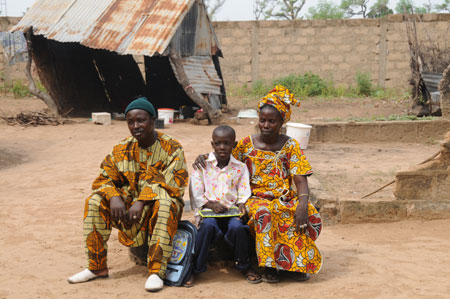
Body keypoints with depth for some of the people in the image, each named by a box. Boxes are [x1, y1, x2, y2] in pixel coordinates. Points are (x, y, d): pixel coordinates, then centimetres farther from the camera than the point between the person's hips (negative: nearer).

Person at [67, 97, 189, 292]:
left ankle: (156, 272, -36)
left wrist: (142, 201, -34)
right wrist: (114, 197, -24)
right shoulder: (122, 149, 3)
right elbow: (104, 179, 0)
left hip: (159, 204, -4)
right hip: (129, 204, 4)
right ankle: (97, 267, -10)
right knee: (95, 202, -17)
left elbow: (170, 183, -21)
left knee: (164, 203, -38)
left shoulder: (171, 148, -10)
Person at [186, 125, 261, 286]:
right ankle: (195, 269, -18)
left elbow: (244, 192, 7)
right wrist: (211, 205, -14)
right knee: (208, 225, -35)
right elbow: (196, 194, 0)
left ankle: (244, 266, -4)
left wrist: (241, 204, -14)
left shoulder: (240, 167, 9)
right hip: (208, 211, -1)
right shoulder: (202, 165, 4)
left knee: (237, 227, -32)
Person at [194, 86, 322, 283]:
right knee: (263, 212, -38)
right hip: (256, 198, -1)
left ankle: (294, 263, -13)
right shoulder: (246, 144, 5)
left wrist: (303, 203, -23)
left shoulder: (290, 146, 4)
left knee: (310, 215, -30)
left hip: (286, 199, 1)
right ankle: (268, 265, -26)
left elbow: (301, 180, -4)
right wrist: (204, 157, -3)